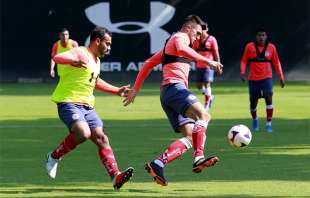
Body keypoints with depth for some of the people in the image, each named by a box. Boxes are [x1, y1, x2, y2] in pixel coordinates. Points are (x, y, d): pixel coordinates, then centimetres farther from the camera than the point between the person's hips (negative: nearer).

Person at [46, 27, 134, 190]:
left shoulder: (96, 60, 19)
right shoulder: (80, 53, -10)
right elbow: (57, 58, -29)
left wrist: (117, 91, 37)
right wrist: (73, 61, -49)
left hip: (87, 106, 9)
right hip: (69, 103, -9)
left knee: (101, 138, -5)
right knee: (83, 133, -30)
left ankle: (115, 176, -10)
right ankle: (54, 157, -8)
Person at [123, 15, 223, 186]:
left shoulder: (169, 44, 34)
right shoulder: (181, 37, 5)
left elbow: (148, 64, 34)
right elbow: (182, 49, -20)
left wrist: (135, 89, 32)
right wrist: (207, 61, -24)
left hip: (166, 94, 9)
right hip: (175, 87, -9)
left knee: (190, 136, -2)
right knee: (202, 115, -27)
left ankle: (157, 165, -12)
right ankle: (198, 158, -44)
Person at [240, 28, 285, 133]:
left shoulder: (271, 47, 0)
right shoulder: (249, 46, -3)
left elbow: (276, 62, 8)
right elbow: (244, 61, 3)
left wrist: (281, 77, 3)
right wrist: (242, 72, -13)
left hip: (266, 77, 0)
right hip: (253, 79, 0)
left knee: (268, 98, -20)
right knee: (253, 102, 7)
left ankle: (269, 123, -13)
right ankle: (255, 119, 39)